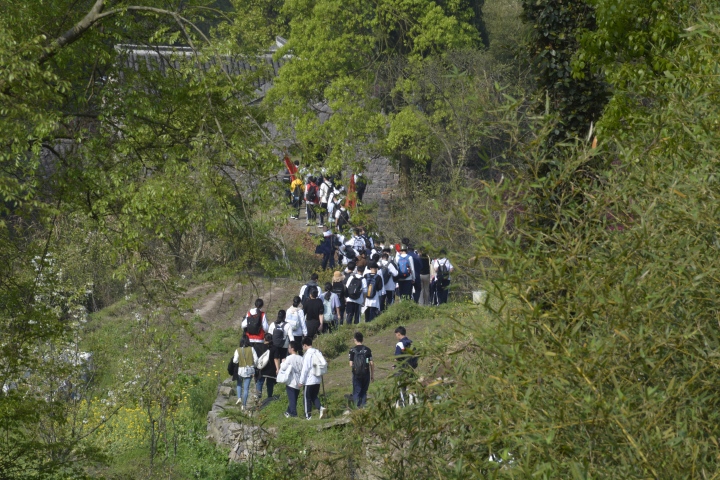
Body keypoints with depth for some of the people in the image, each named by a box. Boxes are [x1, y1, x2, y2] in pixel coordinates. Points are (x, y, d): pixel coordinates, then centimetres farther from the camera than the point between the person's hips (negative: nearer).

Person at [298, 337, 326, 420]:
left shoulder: (307, 354, -15)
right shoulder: (318, 352, 7)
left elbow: (305, 369, -17)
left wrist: (301, 381, -12)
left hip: (309, 380, -7)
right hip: (317, 380, 7)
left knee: (307, 398, 4)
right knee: (314, 396, 17)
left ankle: (308, 416, 9)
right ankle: (320, 407, -7)